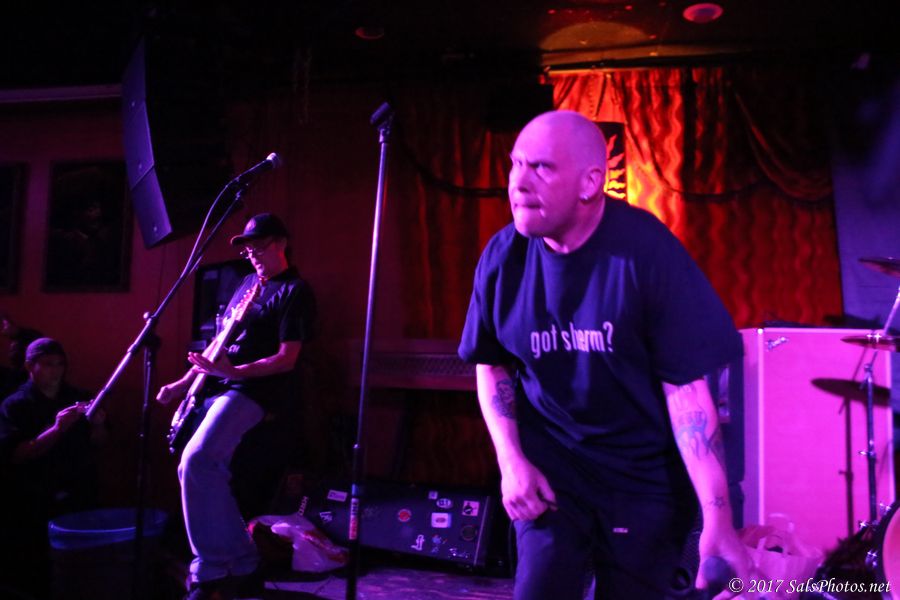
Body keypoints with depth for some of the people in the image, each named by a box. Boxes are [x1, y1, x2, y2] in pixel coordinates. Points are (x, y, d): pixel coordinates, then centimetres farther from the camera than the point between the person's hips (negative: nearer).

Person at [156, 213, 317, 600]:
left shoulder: (295, 292, -7)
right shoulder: (247, 284, 19)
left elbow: (286, 359, -14)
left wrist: (232, 371, -22)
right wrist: (184, 382, 14)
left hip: (255, 390, -9)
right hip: (219, 387, 9)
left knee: (195, 462, -25)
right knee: (207, 473, 5)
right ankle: (243, 567, 18)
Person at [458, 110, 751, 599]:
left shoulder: (645, 250, -20)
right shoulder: (503, 256, -10)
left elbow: (686, 386, -18)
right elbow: (491, 363, 5)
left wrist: (718, 518, -20)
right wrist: (511, 459, -6)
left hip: (646, 476, -1)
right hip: (548, 466, 2)